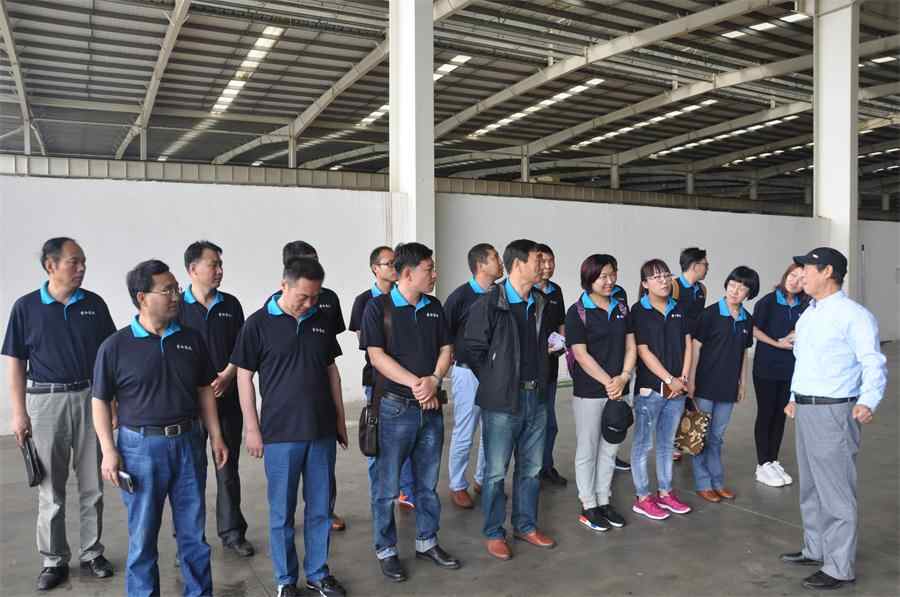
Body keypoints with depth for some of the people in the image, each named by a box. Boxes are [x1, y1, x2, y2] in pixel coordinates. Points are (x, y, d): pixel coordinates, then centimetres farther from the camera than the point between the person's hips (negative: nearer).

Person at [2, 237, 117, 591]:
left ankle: (91, 553, 23)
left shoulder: (95, 305, 2)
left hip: (91, 398, 1)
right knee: (50, 489, 8)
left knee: (92, 485, 9)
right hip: (46, 401, -1)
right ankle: (54, 561, 21)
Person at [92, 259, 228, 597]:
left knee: (194, 531, 13)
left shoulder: (191, 339, 3)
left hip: (189, 443, 3)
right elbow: (100, 401, -1)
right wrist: (109, 451, -8)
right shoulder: (115, 347, -6)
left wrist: (216, 437, 6)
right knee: (143, 535, 10)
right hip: (141, 446, -3)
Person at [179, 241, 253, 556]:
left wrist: (226, 377, -10)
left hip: (227, 398, 3)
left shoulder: (230, 304, 7)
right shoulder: (176, 306, -2)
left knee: (229, 468, 10)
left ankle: (232, 532, 22)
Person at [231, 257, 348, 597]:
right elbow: (244, 376, -3)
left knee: (320, 508, 12)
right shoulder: (259, 324, -7)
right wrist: (252, 428, -5)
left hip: (322, 430, 4)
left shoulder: (321, 321, 6)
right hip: (281, 432, -4)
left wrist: (340, 418, 12)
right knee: (282, 512, 8)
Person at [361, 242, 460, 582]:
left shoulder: (434, 307, 8)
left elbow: (446, 349, 7)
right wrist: (415, 383, -20)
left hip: (431, 408, 5)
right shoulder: (378, 308, -8)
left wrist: (434, 380, -12)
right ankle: (386, 550, 21)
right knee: (387, 486, 6)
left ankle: (427, 542, 31)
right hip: (395, 408, -5)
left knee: (428, 483, 16)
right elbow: (377, 356, -14)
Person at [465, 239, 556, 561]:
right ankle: (494, 533, 20)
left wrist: (538, 379, 9)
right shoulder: (490, 303, -13)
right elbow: (474, 349, -10)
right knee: (496, 471, 5)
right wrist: (495, 384, -5)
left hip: (535, 398, 6)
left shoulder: (540, 304, 9)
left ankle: (526, 525, 33)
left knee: (531, 468, 16)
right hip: (502, 401, -6)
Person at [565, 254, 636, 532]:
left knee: (609, 448, 14)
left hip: (618, 390, 5)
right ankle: (588, 506, 18)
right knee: (587, 450, 6)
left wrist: (623, 377, -10)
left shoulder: (622, 309, 8)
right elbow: (581, 354, -13)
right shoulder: (577, 312, -8)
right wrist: (608, 382, -16)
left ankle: (604, 501, 27)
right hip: (588, 392, -5)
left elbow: (630, 346, 6)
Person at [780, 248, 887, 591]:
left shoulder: (853, 315, -15)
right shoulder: (807, 315, 13)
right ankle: (816, 550, 36)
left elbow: (874, 365, -21)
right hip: (805, 411, 9)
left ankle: (839, 568, 12)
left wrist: (867, 403, -35)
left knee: (836, 493, 0)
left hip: (833, 412, -9)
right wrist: (795, 398, 24)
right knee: (810, 488, 20)